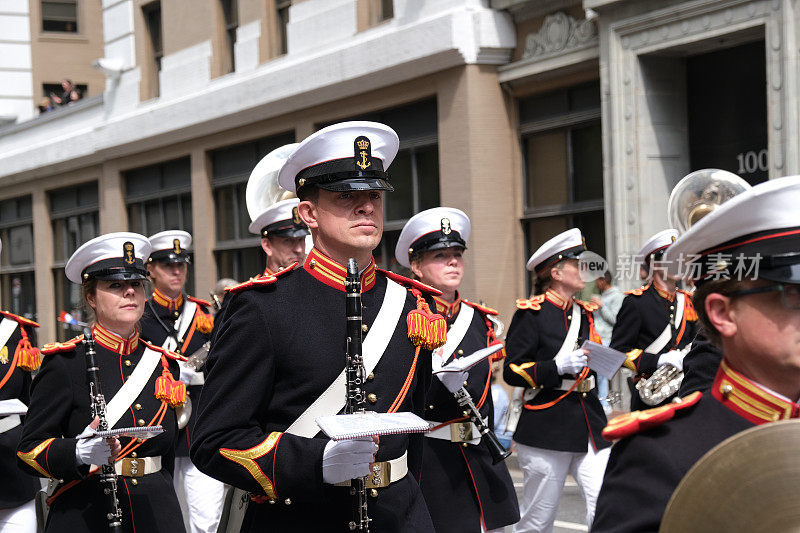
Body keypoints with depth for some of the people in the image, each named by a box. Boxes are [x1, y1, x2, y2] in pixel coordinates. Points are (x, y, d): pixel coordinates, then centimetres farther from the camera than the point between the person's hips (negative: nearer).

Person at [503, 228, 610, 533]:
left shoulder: (584, 313, 14)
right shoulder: (531, 313, -6)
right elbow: (512, 371, -11)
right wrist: (559, 367, -20)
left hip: (590, 424, 6)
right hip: (546, 429, -6)